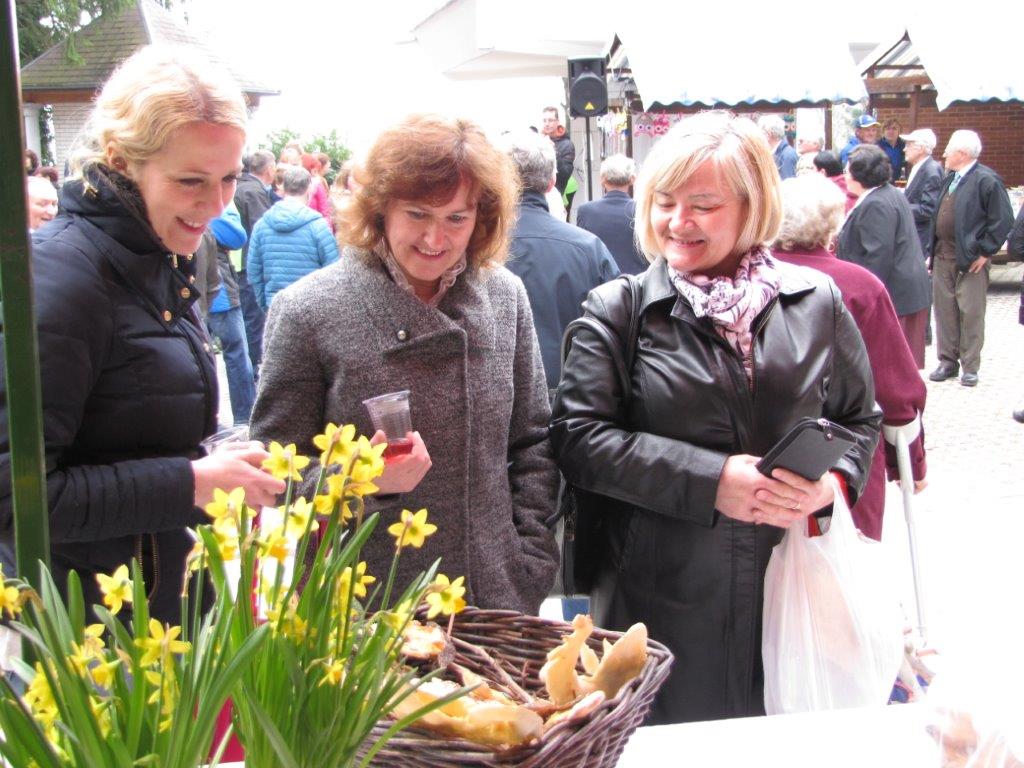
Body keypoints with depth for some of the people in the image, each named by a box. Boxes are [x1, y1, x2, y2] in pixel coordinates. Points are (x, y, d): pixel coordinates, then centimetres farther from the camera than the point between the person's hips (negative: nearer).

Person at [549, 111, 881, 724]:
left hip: (794, 592, 2)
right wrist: (710, 479, -17)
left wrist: (833, 482, -8)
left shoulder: (817, 302, 5)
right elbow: (579, 438, -9)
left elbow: (860, 418, 14)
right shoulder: (619, 309, -1)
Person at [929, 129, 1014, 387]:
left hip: (970, 260, -7)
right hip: (943, 257, 7)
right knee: (944, 310, 10)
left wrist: (985, 252, -13)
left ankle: (970, 366, 8)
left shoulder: (987, 180, -12)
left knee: (971, 314, -1)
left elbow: (1003, 221, -14)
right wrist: (933, 252, 13)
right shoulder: (949, 179, 13)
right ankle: (948, 361, 21)